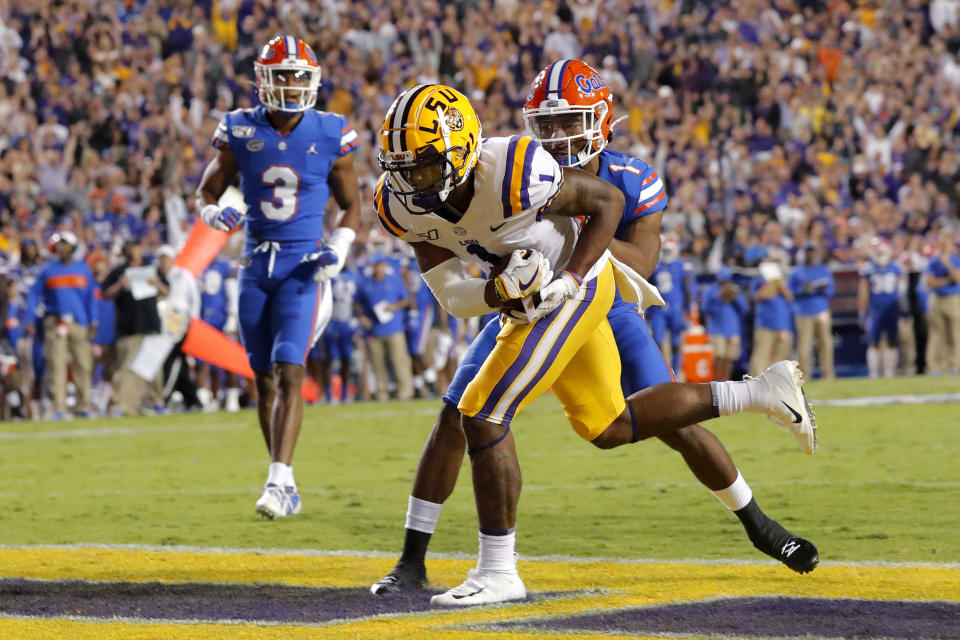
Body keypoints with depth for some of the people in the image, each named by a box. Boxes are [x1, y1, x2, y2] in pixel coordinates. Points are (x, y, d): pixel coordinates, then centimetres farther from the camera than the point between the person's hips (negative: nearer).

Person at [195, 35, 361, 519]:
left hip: (303, 265, -3)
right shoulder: (241, 132, 1)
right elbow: (207, 191, 11)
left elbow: (351, 206, 8)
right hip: (257, 264, 3)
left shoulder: (330, 136, -3)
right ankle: (286, 487, 17)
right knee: (264, 380, 7)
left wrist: (338, 250, -9)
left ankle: (279, 480, -20)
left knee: (289, 373, -16)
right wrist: (214, 214, -12)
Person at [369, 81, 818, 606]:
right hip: (534, 299, 8)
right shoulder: (404, 205, -14)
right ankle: (761, 394, 28)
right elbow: (452, 296, -12)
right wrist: (504, 291, -30)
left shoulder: (513, 176, -33)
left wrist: (569, 280, -25)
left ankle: (497, 572, -4)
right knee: (610, 429, 19)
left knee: (482, 416, -14)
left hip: (575, 289, -8)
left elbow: (609, 200, -17)